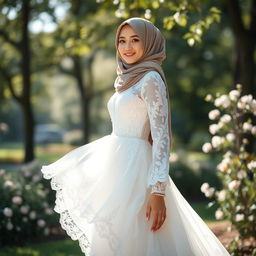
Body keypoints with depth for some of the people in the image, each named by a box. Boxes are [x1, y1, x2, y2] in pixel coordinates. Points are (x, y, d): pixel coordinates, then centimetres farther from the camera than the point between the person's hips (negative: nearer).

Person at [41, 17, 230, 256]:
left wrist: (158, 191, -24)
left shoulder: (151, 79, -11)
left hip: (134, 171, -9)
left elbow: (161, 137, -17)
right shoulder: (128, 79, 14)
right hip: (117, 167, 9)